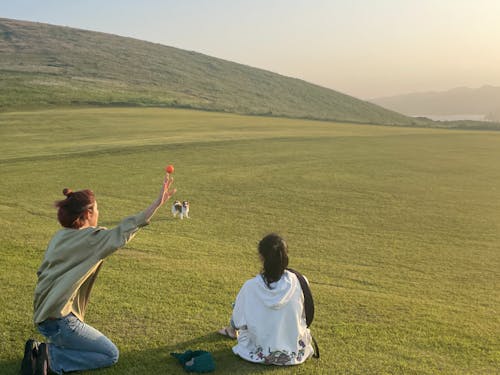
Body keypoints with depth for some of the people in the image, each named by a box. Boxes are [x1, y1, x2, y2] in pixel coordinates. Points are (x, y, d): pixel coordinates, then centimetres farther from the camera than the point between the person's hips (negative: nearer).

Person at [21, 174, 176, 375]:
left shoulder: (59, 236, 8)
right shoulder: (91, 238, -16)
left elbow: (42, 272, 14)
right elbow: (124, 231, -25)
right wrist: (158, 202, -27)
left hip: (42, 316, 9)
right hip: (60, 321, -9)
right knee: (110, 355, 5)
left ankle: (39, 350, 9)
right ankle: (52, 358, -6)